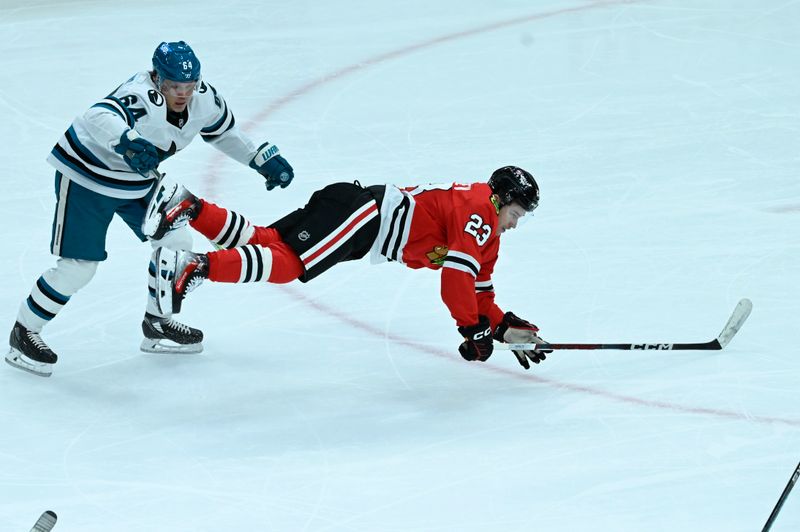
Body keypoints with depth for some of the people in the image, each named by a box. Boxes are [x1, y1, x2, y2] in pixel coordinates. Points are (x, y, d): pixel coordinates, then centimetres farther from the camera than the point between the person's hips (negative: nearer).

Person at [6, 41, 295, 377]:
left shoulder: (203, 99, -12)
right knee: (77, 268, -10)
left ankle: (156, 324, 29)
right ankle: (23, 333, 9)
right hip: (86, 177, -8)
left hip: (138, 179, 8)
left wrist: (264, 159, 4)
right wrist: (128, 141, -75)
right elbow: (98, 118, -56)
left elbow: (223, 131, 10)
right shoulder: (141, 97, -36)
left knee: (175, 243, 9)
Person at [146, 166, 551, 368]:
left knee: (265, 242, 3)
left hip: (363, 220, 9)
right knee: (288, 261, -25)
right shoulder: (478, 209, -6)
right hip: (362, 212, -9)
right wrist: (473, 331, -12)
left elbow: (477, 289, 30)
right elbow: (455, 273, -17)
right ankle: (196, 267, -38)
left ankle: (189, 208, -3)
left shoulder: (486, 237, 24)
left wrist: (506, 328, 21)